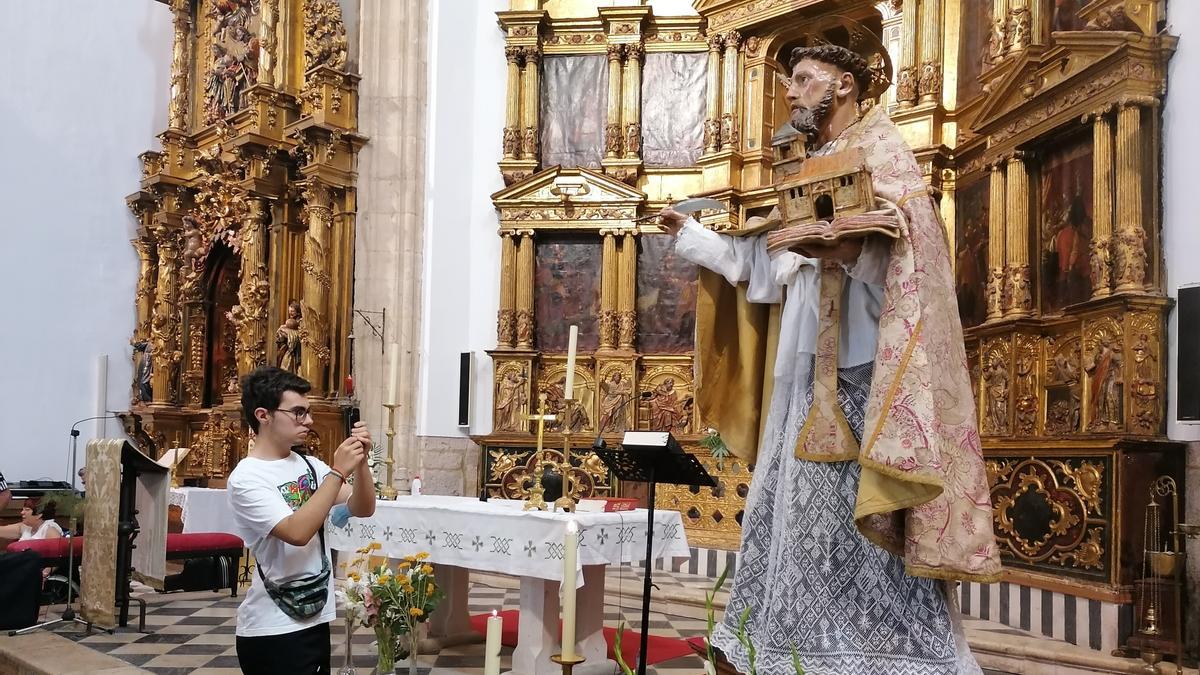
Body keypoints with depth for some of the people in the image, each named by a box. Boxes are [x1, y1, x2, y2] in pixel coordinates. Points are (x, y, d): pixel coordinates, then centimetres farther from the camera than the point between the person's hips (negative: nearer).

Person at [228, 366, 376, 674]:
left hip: (315, 618, 7)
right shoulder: (246, 478, -14)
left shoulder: (309, 465, 6)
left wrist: (360, 462, -11)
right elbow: (297, 532, -26)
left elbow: (363, 509, 5)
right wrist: (338, 471, -24)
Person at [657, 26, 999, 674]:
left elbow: (907, 262, -14)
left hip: (856, 374, -8)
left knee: (857, 521, -9)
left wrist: (847, 249, -32)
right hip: (805, 377, 8)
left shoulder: (882, 153, 0)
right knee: (792, 514, 7)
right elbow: (765, 273, 22)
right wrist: (689, 233, 24)